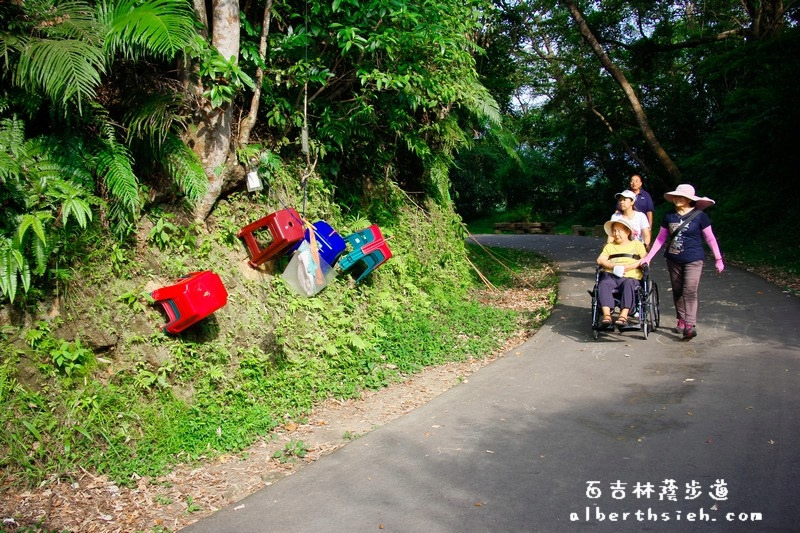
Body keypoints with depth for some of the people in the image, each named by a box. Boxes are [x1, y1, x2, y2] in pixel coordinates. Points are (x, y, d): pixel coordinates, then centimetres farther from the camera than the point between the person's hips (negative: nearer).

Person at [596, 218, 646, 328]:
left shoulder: (637, 244, 22)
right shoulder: (609, 246, 29)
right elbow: (600, 260, 11)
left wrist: (628, 267, -11)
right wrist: (613, 266, -9)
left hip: (630, 276, -2)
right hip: (611, 275, 2)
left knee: (628, 285, -37)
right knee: (603, 284, -32)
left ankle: (623, 315, -44)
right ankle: (606, 315, -41)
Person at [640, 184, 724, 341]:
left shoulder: (699, 216, -6)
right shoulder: (669, 216, 5)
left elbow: (710, 238, 1)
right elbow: (661, 238, 11)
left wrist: (718, 259, 3)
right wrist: (648, 257, 7)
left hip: (693, 260, -4)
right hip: (673, 260, 5)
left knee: (690, 290, -14)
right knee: (677, 291, 11)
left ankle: (690, 325, -15)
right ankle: (681, 320, 23)